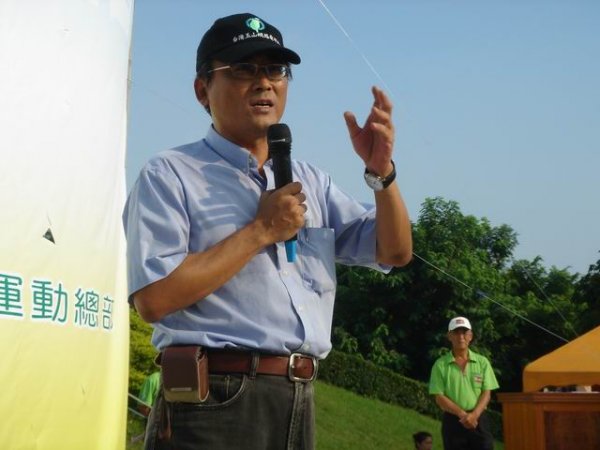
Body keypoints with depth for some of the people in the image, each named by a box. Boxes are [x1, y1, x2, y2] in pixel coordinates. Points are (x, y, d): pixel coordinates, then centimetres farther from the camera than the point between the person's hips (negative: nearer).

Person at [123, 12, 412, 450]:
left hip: (299, 403, 6)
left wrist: (381, 171, -5)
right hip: (216, 401, -6)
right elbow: (153, 299, -15)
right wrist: (261, 231, -11)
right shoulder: (170, 176, -4)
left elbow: (394, 253, 12)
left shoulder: (310, 182, 15)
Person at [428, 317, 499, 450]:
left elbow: (486, 393, 1)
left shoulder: (482, 362, 6)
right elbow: (439, 397, -4)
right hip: (453, 421, -1)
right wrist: (462, 414, -17)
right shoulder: (440, 365, 0)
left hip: (478, 420, 1)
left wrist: (474, 415, -16)